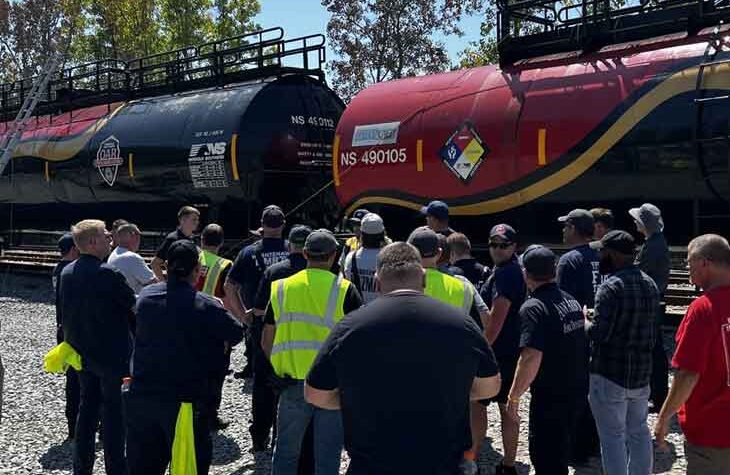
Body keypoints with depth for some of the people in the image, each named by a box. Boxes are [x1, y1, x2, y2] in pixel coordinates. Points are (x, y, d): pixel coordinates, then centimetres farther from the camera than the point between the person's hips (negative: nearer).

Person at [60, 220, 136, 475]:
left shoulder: (67, 272, 3)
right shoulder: (108, 274, -21)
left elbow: (66, 312, 12)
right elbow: (133, 305, -12)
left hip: (81, 354, 7)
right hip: (112, 355, -7)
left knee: (87, 408, 16)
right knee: (114, 413, 3)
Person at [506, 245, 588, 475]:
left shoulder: (533, 307, -20)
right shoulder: (571, 300, 6)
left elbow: (531, 358, -28)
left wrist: (514, 396, -20)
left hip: (550, 397, -8)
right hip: (577, 391, 8)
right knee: (560, 454, 23)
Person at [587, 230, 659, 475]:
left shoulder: (611, 286, -19)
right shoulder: (649, 284, 6)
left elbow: (599, 333, -24)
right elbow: (647, 324, 13)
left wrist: (583, 320, -3)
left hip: (610, 374, -8)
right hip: (642, 372, 8)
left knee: (613, 436, 2)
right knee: (639, 432, 19)